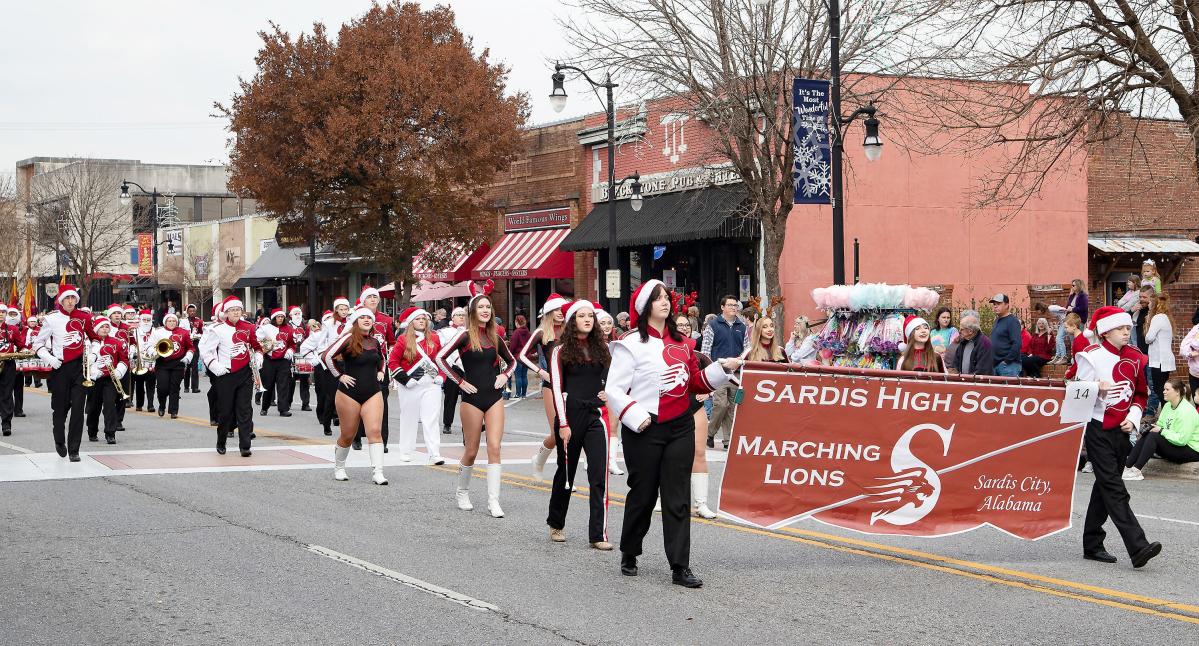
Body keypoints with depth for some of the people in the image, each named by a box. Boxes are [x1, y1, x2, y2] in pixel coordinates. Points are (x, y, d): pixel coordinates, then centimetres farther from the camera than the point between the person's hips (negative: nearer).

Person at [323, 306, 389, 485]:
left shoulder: (375, 342, 8)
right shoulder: (348, 339, -11)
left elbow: (382, 358, 31)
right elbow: (327, 356, -19)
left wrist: (380, 372, 14)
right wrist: (339, 376, -15)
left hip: (373, 393, 4)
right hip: (350, 394, -4)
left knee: (375, 431, -11)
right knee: (348, 435, 7)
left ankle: (377, 472, -13)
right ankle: (338, 468, 30)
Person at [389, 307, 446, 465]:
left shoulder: (435, 338, 8)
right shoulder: (403, 339, -2)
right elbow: (392, 361, -3)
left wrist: (441, 376, 3)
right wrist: (405, 379, -9)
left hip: (432, 383, 2)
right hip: (410, 385, -2)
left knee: (431, 419, -5)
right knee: (409, 419, 7)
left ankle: (435, 454, -10)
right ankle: (406, 452, 18)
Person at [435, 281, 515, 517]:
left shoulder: (495, 337, 8)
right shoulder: (465, 334, -7)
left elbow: (512, 360, 24)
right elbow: (440, 357, -13)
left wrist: (505, 375, 5)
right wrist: (459, 381, -11)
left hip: (494, 397, 4)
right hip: (472, 398, -4)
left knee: (494, 447, -7)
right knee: (471, 451, 5)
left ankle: (493, 501, -7)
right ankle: (462, 492, 29)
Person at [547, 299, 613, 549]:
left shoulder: (601, 348, 10)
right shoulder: (561, 350, 0)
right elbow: (557, 388, -4)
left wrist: (610, 393, 1)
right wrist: (563, 424, -10)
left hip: (596, 415, 2)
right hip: (570, 415, -2)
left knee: (599, 475, -8)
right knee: (566, 472, 11)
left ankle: (598, 534, -7)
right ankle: (555, 524, 32)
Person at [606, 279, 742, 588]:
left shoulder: (682, 343, 11)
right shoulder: (631, 345, -6)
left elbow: (696, 383, 17)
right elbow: (614, 389, -8)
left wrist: (722, 369, 2)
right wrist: (635, 416, -18)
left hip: (681, 427, 4)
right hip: (645, 432, -4)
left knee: (677, 497, 1)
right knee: (643, 494, 6)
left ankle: (680, 567, 0)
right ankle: (629, 554, 28)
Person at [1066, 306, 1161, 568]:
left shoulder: (1136, 358, 7)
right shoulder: (1090, 356, -8)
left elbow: (1141, 393, 17)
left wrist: (1133, 417, 1)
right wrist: (1097, 388, -21)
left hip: (1121, 431, 6)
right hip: (1097, 429, -6)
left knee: (1105, 487, 13)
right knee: (1113, 488, -11)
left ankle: (1092, 545, 23)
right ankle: (1138, 548, -19)